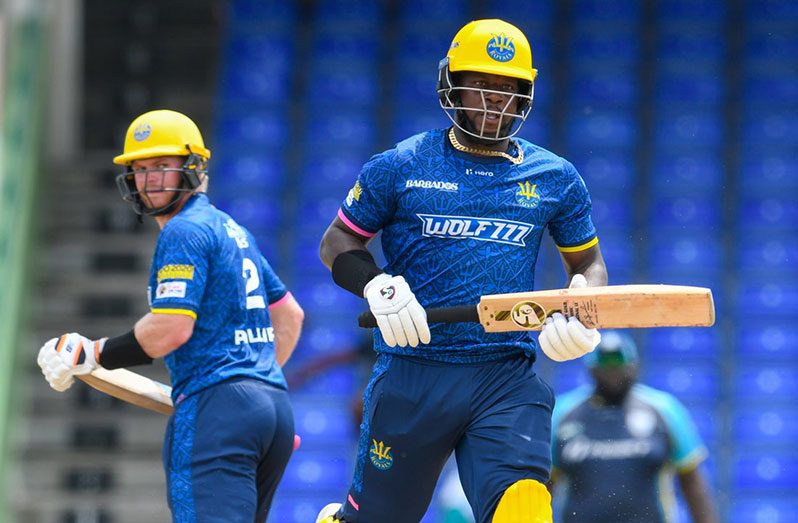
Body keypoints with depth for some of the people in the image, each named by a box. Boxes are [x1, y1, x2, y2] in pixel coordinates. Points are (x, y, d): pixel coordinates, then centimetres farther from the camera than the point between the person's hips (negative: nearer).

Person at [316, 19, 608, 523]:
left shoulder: (554, 179, 11)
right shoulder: (401, 167, 5)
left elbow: (588, 261, 21)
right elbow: (338, 243, 10)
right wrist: (376, 287, -11)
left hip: (510, 381, 1)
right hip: (413, 374, -1)